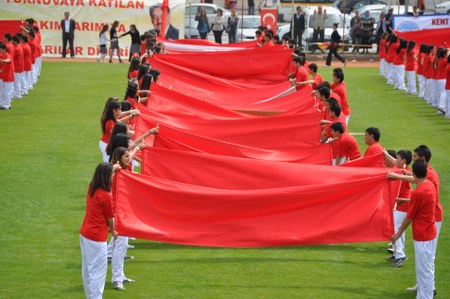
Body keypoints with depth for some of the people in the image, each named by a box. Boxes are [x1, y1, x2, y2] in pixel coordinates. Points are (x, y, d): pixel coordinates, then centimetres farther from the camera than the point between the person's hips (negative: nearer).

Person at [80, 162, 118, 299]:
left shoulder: (91, 189, 2)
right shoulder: (105, 196, -20)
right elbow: (110, 218, -7)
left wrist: (112, 168, 39)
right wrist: (113, 231, 12)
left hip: (84, 233, 9)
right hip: (97, 238, -9)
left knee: (87, 269, 18)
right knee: (98, 271, -1)